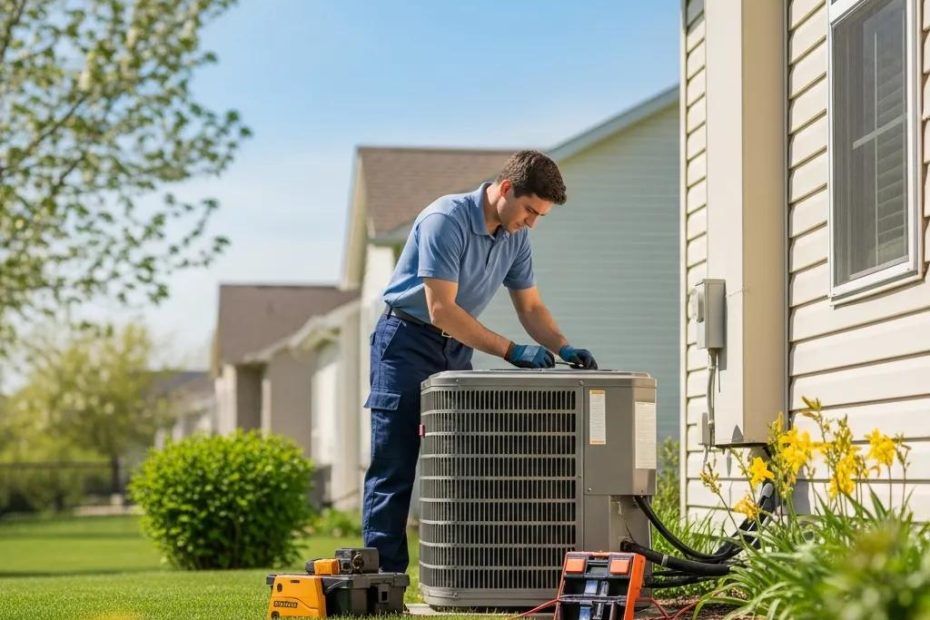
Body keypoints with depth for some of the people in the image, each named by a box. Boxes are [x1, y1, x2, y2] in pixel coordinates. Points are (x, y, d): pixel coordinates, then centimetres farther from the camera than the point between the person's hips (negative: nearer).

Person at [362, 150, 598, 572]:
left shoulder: (515, 237, 2)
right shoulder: (446, 220, -22)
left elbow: (530, 307, 10)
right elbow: (441, 309, -27)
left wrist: (564, 348, -9)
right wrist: (511, 351, -28)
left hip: (457, 349, 8)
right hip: (408, 342, -7)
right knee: (395, 470, -9)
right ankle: (385, 576, -8)